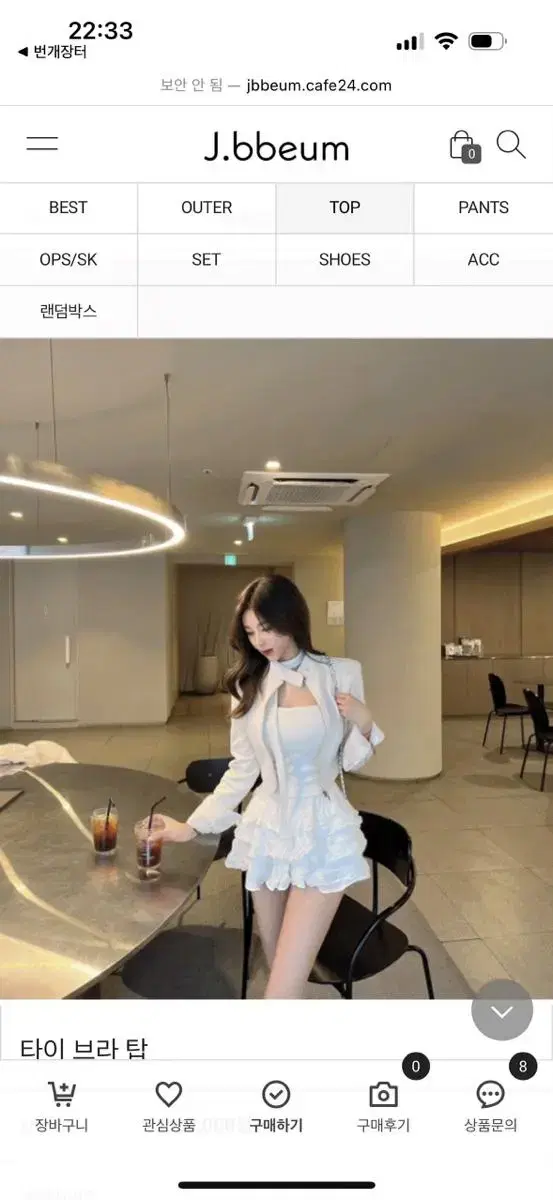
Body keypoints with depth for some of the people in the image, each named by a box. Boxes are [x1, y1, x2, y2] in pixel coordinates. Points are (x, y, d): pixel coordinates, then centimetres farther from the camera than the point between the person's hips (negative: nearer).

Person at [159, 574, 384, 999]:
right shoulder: (247, 683, 3)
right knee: (284, 973, 16)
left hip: (323, 834, -2)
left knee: (282, 990, -6)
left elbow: (351, 763, 5)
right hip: (267, 832, 3)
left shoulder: (343, 674, -3)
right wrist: (194, 825, 5)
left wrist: (365, 724, -13)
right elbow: (242, 770, 8)